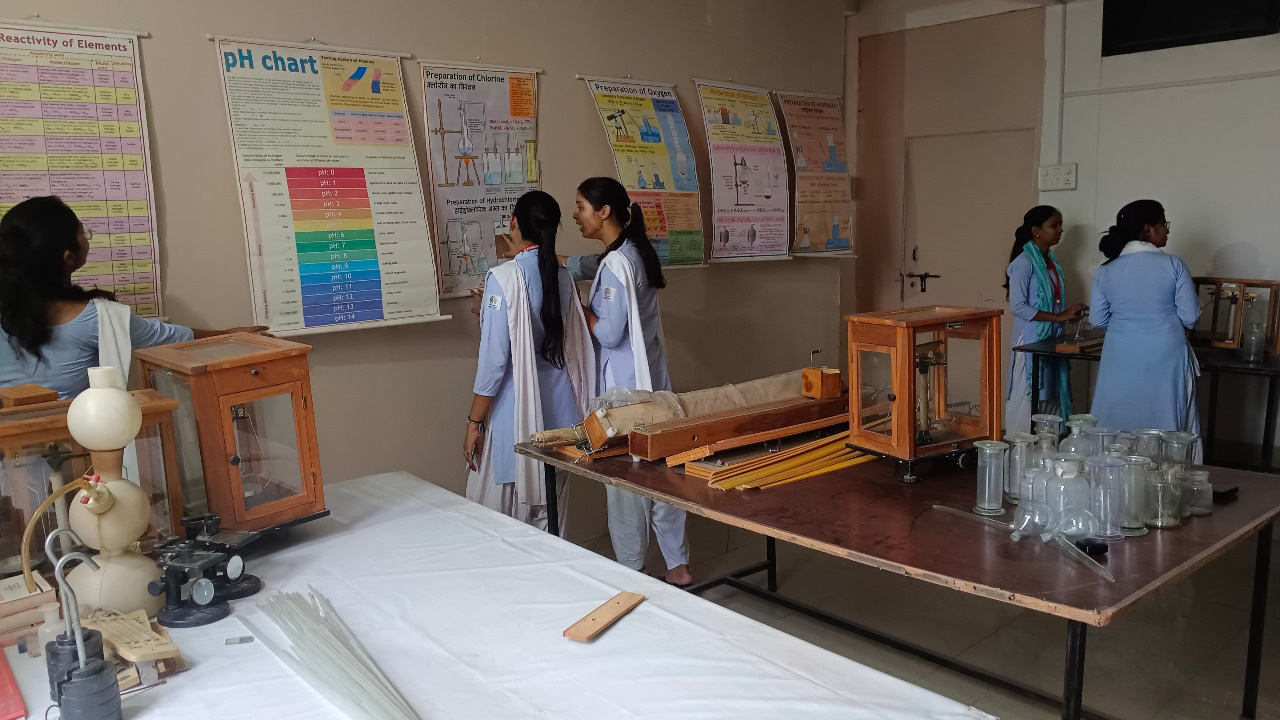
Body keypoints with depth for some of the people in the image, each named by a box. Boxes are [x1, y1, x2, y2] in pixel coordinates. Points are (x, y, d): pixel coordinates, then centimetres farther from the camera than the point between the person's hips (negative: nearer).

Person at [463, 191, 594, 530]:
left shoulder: (504, 277, -14)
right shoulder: (562, 277, 3)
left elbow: (493, 359, -16)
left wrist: (474, 422, -6)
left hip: (515, 413, -6)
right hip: (558, 409, 6)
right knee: (548, 516, 15)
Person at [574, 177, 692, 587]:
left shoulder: (616, 263, -18)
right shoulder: (637, 253, 10)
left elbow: (609, 333, -20)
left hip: (624, 388, -9)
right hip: (650, 382, 9)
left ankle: (630, 573, 17)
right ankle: (678, 565, 22)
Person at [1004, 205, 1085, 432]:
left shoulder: (1052, 260, 13)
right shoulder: (1024, 262, -12)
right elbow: (1018, 306, -18)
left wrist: (1069, 314, 5)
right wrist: (1058, 317, -20)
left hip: (1052, 341, 8)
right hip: (1031, 342, -8)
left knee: (1051, 399, 8)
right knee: (1027, 402, -4)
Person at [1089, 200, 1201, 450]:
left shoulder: (1106, 271, 1)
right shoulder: (1173, 264, -8)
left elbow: (1097, 319, 5)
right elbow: (1190, 317, -7)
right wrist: (1166, 318, 14)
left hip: (1121, 361, 3)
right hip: (1165, 359, -3)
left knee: (1117, 429, 10)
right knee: (1164, 425, 7)